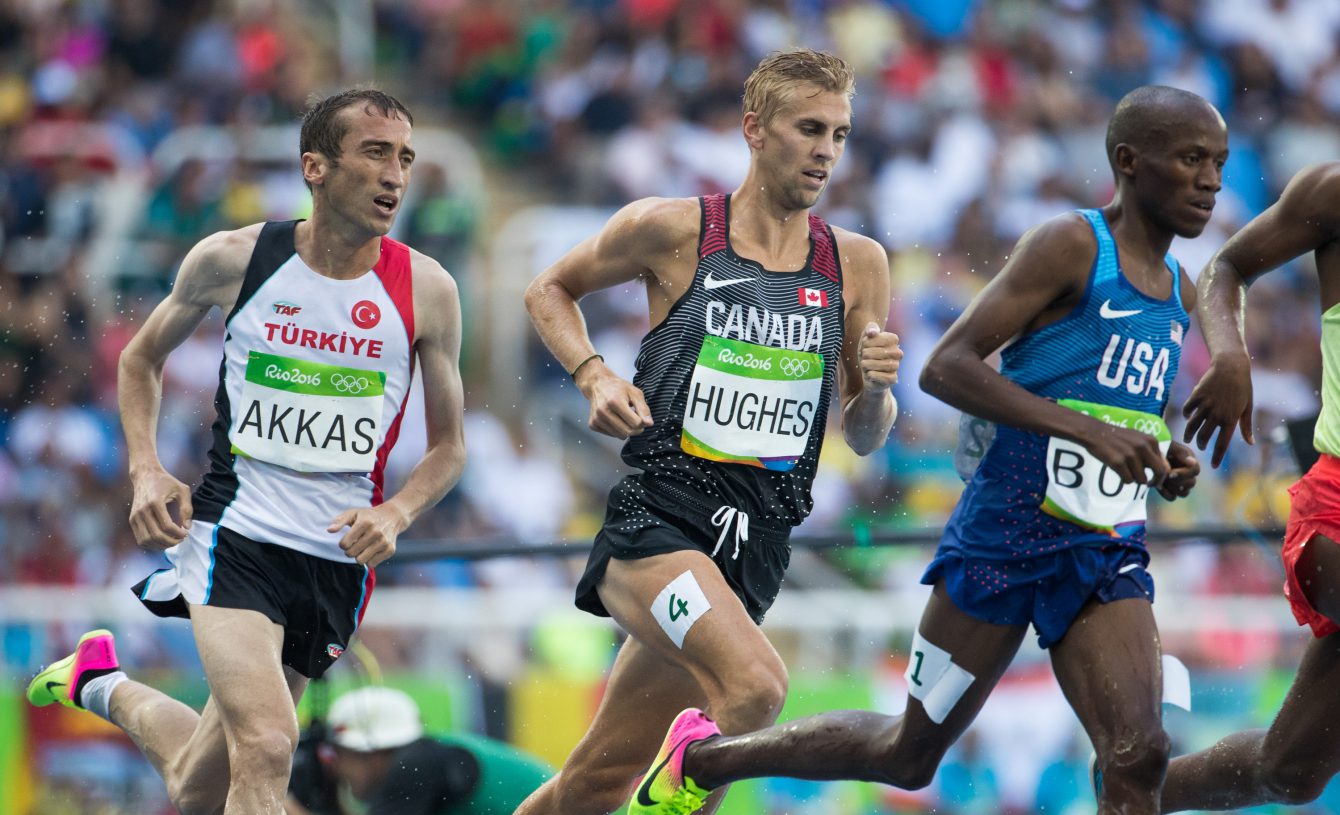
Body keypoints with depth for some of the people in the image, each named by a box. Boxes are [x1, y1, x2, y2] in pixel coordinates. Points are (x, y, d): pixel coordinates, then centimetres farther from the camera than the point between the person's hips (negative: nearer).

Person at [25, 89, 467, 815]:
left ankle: (104, 687, 42)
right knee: (265, 748, -27)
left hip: (337, 557, 3)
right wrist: (146, 472, -2)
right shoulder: (231, 260, -5)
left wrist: (395, 513, -13)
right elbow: (141, 358, 14)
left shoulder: (426, 292, -3)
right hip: (234, 533, -3)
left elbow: (448, 445, 8)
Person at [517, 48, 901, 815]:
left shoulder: (857, 264, 8)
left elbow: (864, 438, 14)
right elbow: (550, 290, 14)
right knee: (755, 684, -31)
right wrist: (595, 376, -3)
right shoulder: (671, 230, -2)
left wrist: (875, 389, -8)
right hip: (660, 514, -4)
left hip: (758, 542, 4)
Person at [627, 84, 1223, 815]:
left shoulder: (1176, 292, 13)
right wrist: (1090, 431, -29)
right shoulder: (1071, 246, -11)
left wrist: (1163, 467, 5)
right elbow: (944, 367, -20)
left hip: (1105, 560, 6)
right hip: (1004, 540, -6)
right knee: (910, 755, 9)